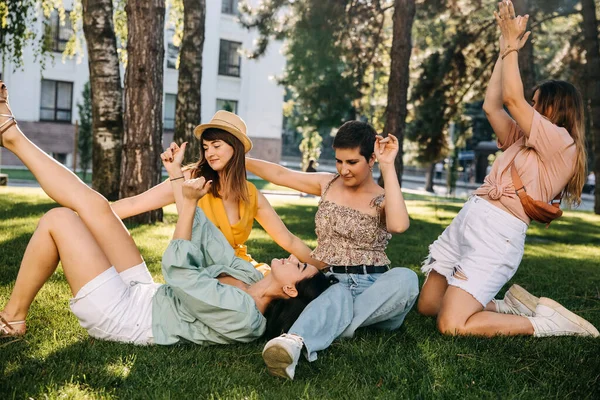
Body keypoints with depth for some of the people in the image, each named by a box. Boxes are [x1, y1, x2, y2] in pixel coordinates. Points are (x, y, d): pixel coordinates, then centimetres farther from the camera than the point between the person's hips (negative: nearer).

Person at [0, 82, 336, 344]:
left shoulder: (240, 314, -29)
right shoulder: (250, 279, -4)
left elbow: (177, 272, -26)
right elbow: (209, 242, 2)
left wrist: (188, 204, -20)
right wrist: (178, 178, 2)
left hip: (119, 315, -8)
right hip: (142, 294, 8)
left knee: (59, 218, -11)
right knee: (93, 203, 1)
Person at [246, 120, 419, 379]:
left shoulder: (383, 200, 1)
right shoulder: (328, 184, 13)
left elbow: (398, 225, -24)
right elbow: (280, 174, 19)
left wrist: (388, 166, -20)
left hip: (372, 287, 0)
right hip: (328, 282, 0)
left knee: (406, 278, -35)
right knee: (338, 296, -38)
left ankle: (329, 325, -36)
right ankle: (296, 342, -65)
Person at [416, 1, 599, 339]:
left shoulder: (562, 145, -5)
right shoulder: (523, 140, 20)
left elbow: (512, 99, -9)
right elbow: (492, 106, 16)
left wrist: (513, 46, 2)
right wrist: (505, 49, 18)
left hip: (498, 234, -9)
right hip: (468, 221, 9)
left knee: (453, 325, -17)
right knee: (427, 306, 10)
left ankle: (542, 323, -1)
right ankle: (507, 307, 16)